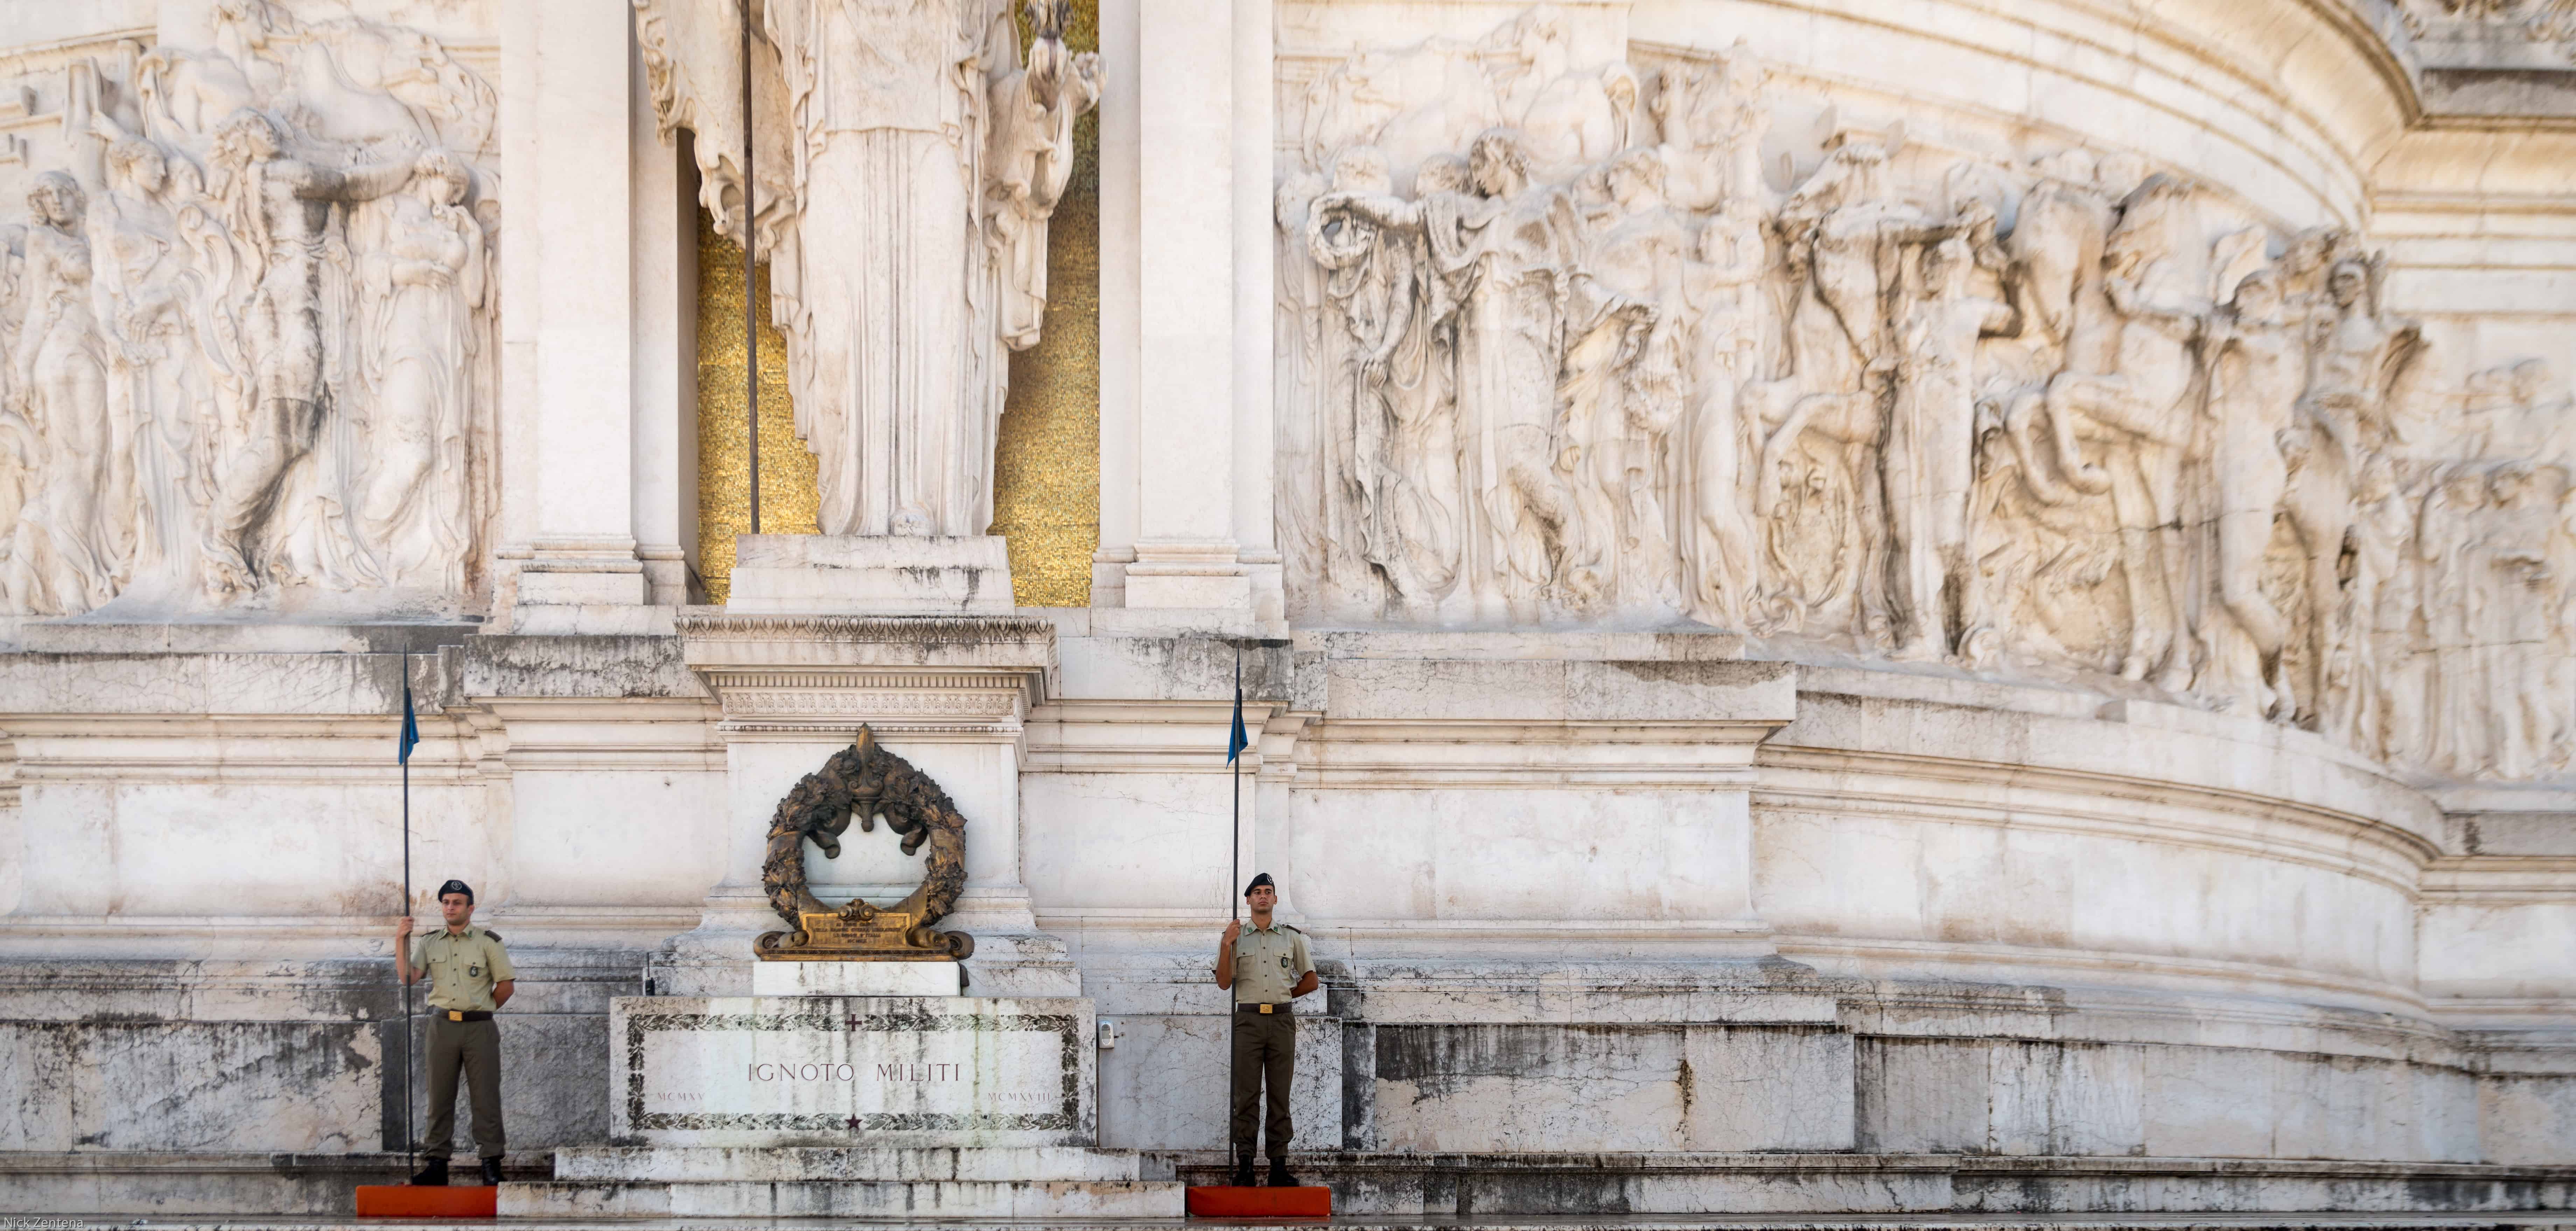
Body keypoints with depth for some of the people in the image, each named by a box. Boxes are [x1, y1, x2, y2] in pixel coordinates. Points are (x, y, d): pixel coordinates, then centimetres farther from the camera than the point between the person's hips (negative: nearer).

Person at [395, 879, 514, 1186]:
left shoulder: (488, 941, 2)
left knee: (486, 1097, -3)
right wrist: (401, 942, -11)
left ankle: (491, 1165, 0)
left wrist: (480, 1010, 7)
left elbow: (506, 986, 4)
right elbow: (408, 978, -2)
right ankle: (437, 1164, 6)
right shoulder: (430, 943, 11)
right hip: (442, 1025, 3)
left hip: (479, 1027, -3)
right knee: (439, 1097, 3)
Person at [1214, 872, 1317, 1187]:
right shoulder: (1236, 937, 9)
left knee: (1280, 1095, 0)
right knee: (1246, 1095, -5)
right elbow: (1224, 983, -1)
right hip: (1248, 1019, -1)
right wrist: (1227, 945, -11)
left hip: (1282, 1020, 1)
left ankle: (1279, 1166, -1)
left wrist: (1283, 995, 8)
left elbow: (1310, 981, 17)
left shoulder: (1292, 937, 13)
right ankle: (1244, 1164, -6)